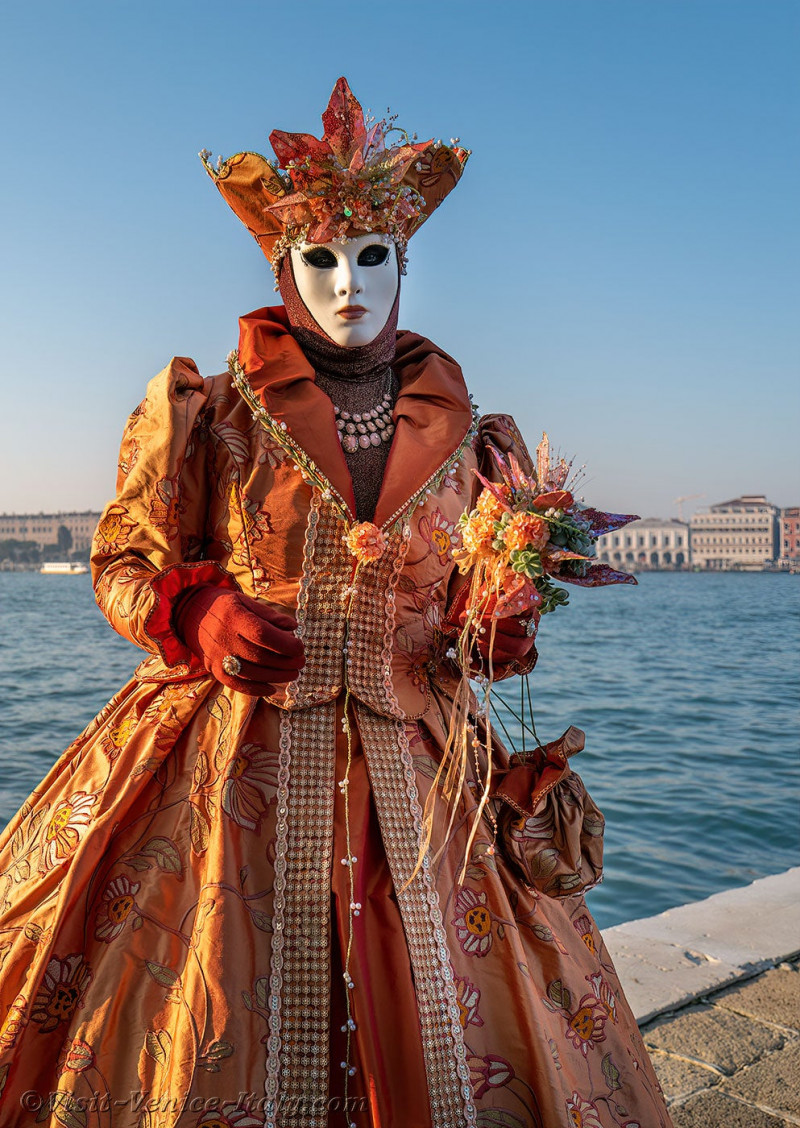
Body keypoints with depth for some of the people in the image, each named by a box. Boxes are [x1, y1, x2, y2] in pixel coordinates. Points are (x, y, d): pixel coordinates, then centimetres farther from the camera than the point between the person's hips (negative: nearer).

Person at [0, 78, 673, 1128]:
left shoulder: (459, 429, 8)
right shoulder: (211, 410, 1)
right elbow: (125, 564, 5)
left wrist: (501, 629, -5)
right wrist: (206, 616, -15)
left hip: (413, 771, 3)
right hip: (232, 762, -2)